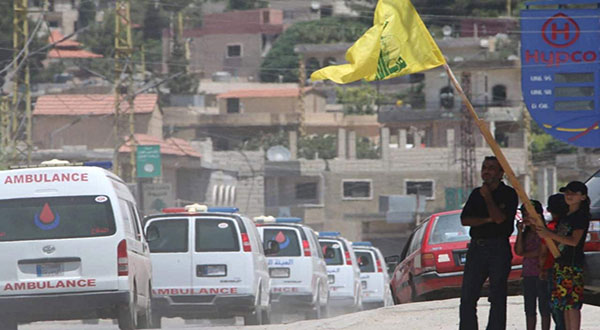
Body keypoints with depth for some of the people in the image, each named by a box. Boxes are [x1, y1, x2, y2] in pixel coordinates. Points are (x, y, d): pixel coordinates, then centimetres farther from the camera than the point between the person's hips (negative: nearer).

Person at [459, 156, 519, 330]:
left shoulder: (508, 194, 0)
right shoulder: (476, 193, 15)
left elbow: (500, 218, -14)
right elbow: (464, 219, 5)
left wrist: (487, 197, -5)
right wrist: (487, 220, -8)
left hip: (498, 248, -5)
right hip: (476, 247, 5)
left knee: (497, 297, -3)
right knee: (467, 295, -1)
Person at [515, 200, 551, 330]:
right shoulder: (526, 233, 13)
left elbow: (540, 252, -14)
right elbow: (518, 251, 2)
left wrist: (525, 254, 0)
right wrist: (520, 232, -3)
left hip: (541, 274, -7)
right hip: (528, 274, 7)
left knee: (544, 307, -3)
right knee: (529, 309, 8)